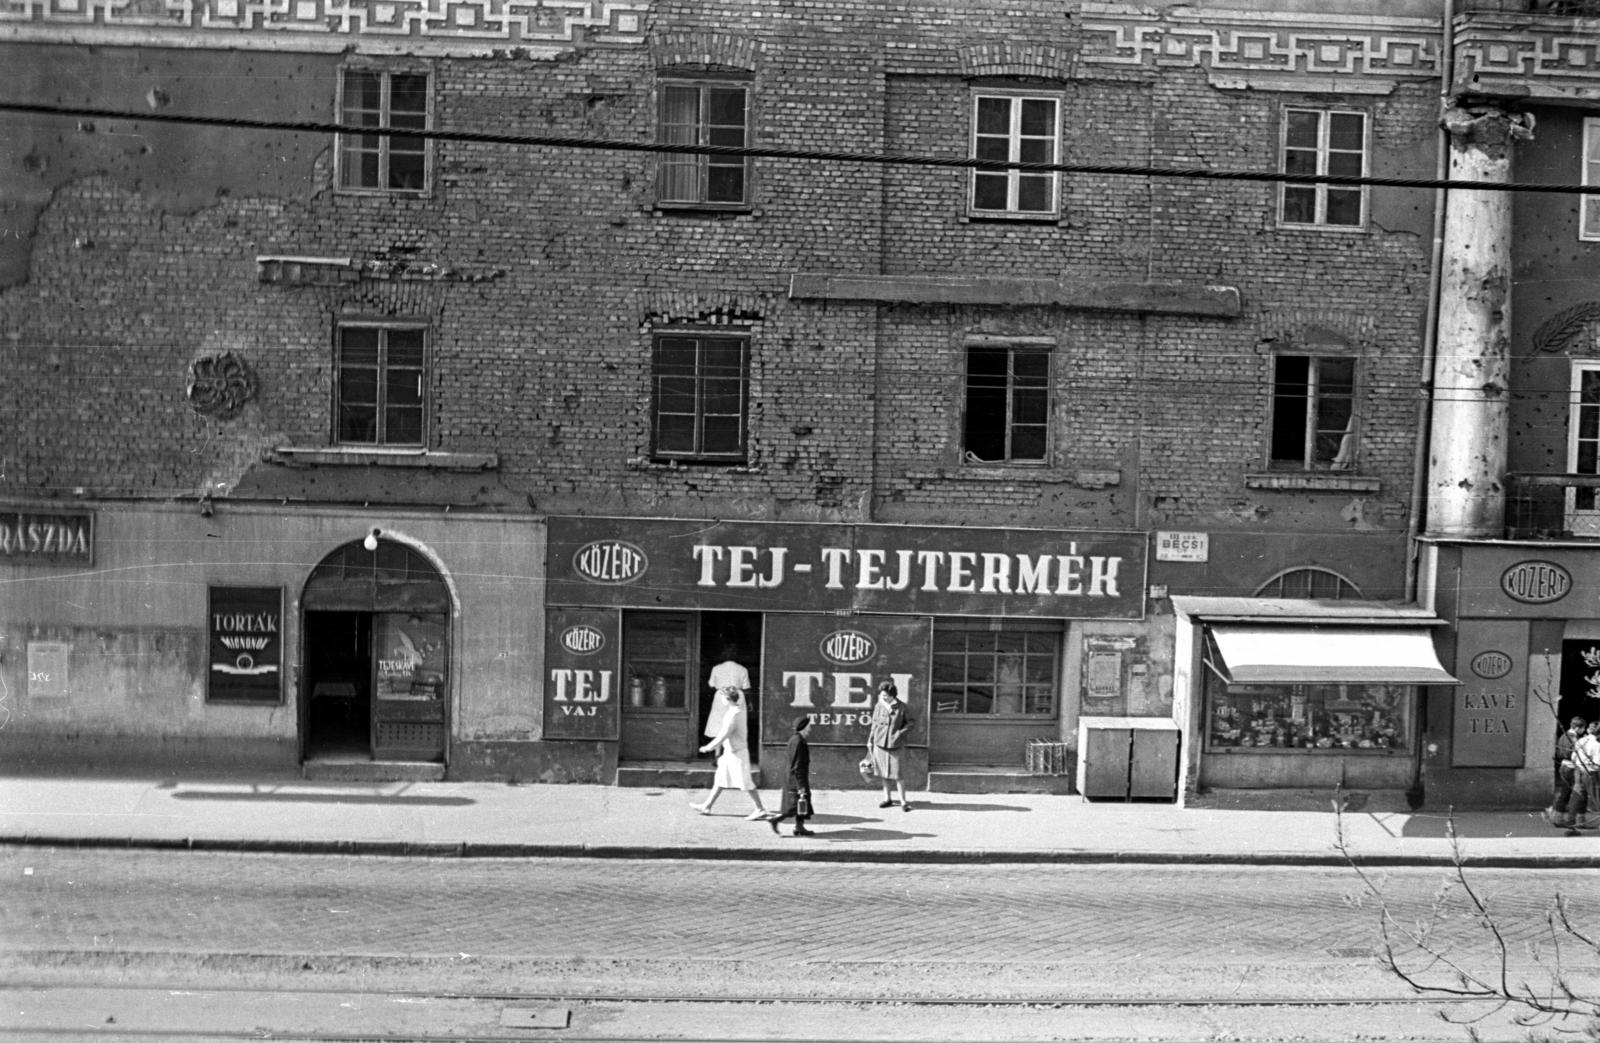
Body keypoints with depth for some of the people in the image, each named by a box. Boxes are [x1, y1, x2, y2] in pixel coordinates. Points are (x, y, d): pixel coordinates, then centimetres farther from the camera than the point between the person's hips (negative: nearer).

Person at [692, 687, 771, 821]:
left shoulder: (733, 715, -23)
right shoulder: (738, 710, 6)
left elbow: (723, 735, -23)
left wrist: (708, 747, -13)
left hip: (737, 754, -10)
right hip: (730, 752, 10)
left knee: (746, 783, -3)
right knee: (720, 779, 15)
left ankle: (760, 810, 4)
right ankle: (707, 806, 23)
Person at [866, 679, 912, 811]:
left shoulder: (901, 707, -6)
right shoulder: (878, 706, 3)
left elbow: (910, 723, 3)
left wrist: (900, 733, -10)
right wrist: (870, 741, 14)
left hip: (894, 745, -4)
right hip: (880, 743, 4)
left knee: (897, 774, -5)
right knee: (883, 773, 11)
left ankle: (903, 802, 5)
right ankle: (887, 799, 24)